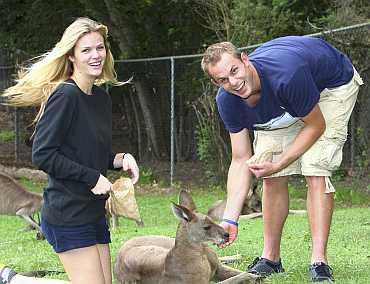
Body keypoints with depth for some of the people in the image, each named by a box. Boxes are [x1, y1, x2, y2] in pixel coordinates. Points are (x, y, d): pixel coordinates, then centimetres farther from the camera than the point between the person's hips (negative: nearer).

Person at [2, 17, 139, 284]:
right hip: (67, 214, -8)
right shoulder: (64, 95, -15)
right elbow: (42, 155, -18)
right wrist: (93, 177, -16)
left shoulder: (102, 98, 10)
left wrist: (120, 159, 0)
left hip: (94, 212, 8)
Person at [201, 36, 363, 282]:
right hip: (282, 107, 5)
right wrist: (229, 219, -24)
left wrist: (278, 165, -27)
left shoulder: (285, 73, -43)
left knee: (316, 171, -20)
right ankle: (271, 258, 11)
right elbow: (241, 161, -17)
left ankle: (319, 262, -19)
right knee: (272, 179, -3)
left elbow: (316, 126, -26)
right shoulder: (227, 100, -24)